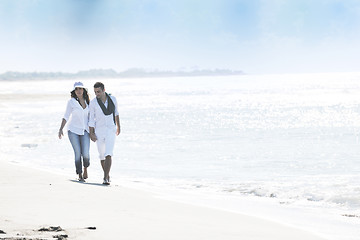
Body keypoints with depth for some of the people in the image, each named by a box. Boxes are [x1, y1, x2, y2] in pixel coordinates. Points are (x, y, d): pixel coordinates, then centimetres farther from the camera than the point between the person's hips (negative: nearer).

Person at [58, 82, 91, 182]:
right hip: (73, 130, -2)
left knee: (85, 154, -10)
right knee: (78, 153, -7)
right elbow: (66, 116, -2)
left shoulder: (87, 101, 7)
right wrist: (61, 129, -10)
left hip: (84, 131, 2)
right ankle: (80, 175, 3)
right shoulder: (71, 102, -4)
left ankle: (85, 170, 19)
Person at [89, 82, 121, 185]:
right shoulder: (93, 103, -6)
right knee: (102, 155, 10)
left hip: (111, 130, -1)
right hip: (99, 131, 1)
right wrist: (91, 134, -8)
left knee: (108, 154, -16)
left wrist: (118, 126, 22)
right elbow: (91, 119, -2)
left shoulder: (112, 99, -1)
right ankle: (107, 175, 32)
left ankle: (106, 178, -20)